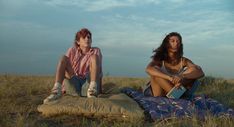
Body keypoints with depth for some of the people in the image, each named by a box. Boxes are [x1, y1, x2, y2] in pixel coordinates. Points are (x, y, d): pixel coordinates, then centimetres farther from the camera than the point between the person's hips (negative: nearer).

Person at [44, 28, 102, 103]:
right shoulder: (72, 51, 8)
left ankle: (93, 90, -37)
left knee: (94, 57, -18)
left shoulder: (96, 51, 6)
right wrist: (64, 87, -3)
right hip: (74, 87, 1)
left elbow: (99, 72, 2)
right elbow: (65, 68, 3)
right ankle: (57, 90, -33)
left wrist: (100, 89, -2)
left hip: (88, 84, -1)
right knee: (64, 58, -14)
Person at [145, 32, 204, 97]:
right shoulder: (160, 60, -7)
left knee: (193, 69, -14)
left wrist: (183, 76, -37)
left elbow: (201, 73, -17)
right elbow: (148, 69, -30)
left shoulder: (183, 61, -2)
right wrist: (169, 77, -43)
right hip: (161, 95, -1)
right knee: (155, 73, -25)